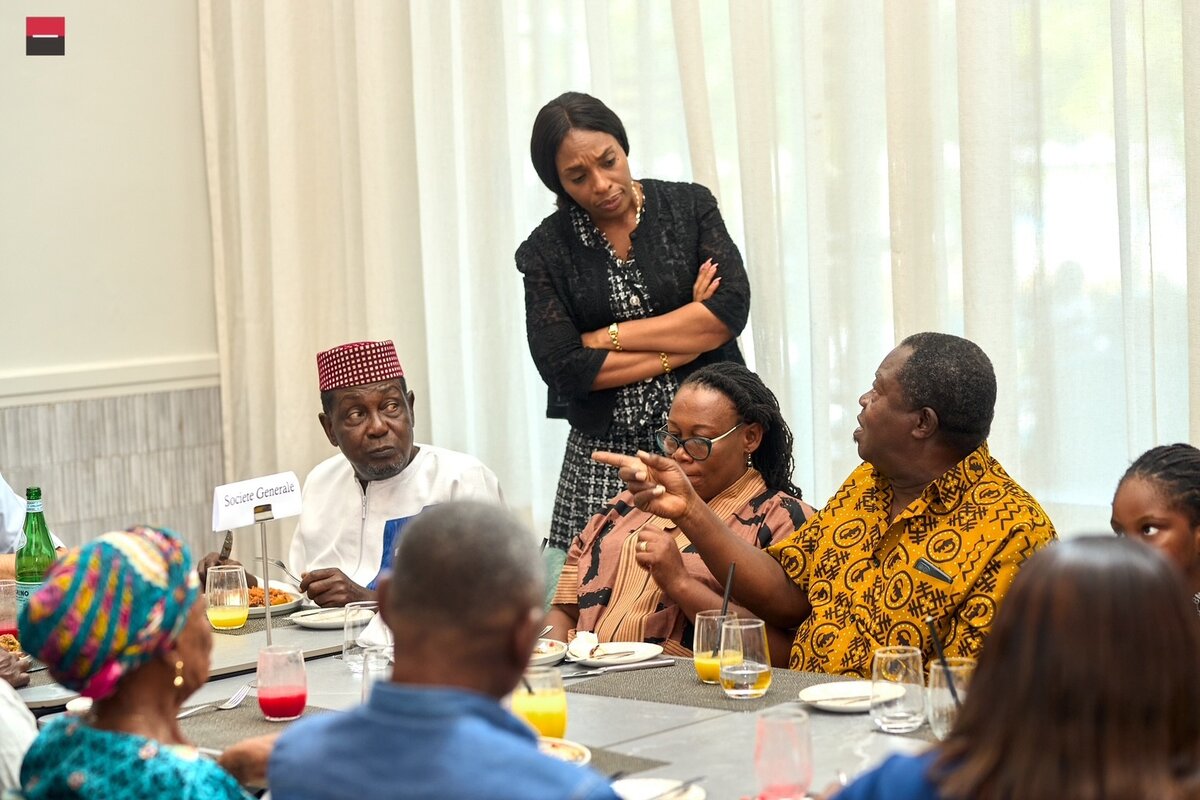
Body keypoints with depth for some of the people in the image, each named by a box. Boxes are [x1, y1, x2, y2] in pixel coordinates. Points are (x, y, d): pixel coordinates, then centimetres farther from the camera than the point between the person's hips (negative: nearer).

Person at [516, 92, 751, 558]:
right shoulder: (546, 250, 4)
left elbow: (730, 310, -9)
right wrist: (686, 342, -7)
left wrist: (607, 337, -7)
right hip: (606, 458, 1)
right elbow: (563, 368, -7)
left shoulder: (689, 205, 4)